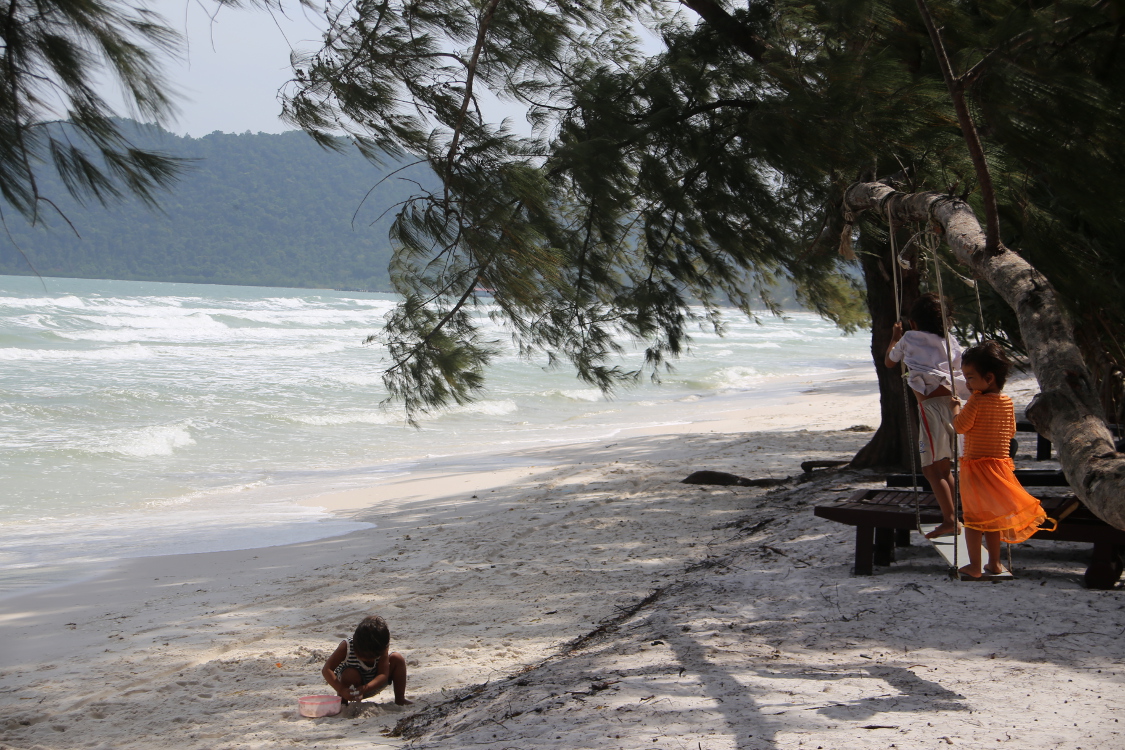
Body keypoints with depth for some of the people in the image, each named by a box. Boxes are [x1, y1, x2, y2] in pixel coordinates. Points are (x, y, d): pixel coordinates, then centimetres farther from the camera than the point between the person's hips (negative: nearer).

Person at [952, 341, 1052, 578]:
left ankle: (974, 566, 1)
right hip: (1000, 465, 6)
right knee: (992, 515, 17)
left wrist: (956, 407, 1)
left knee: (972, 516, 2)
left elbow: (960, 426, -15)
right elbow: (1011, 432, 11)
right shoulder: (1007, 402, 3)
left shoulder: (976, 402, -17)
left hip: (976, 465, -6)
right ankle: (994, 563, 21)